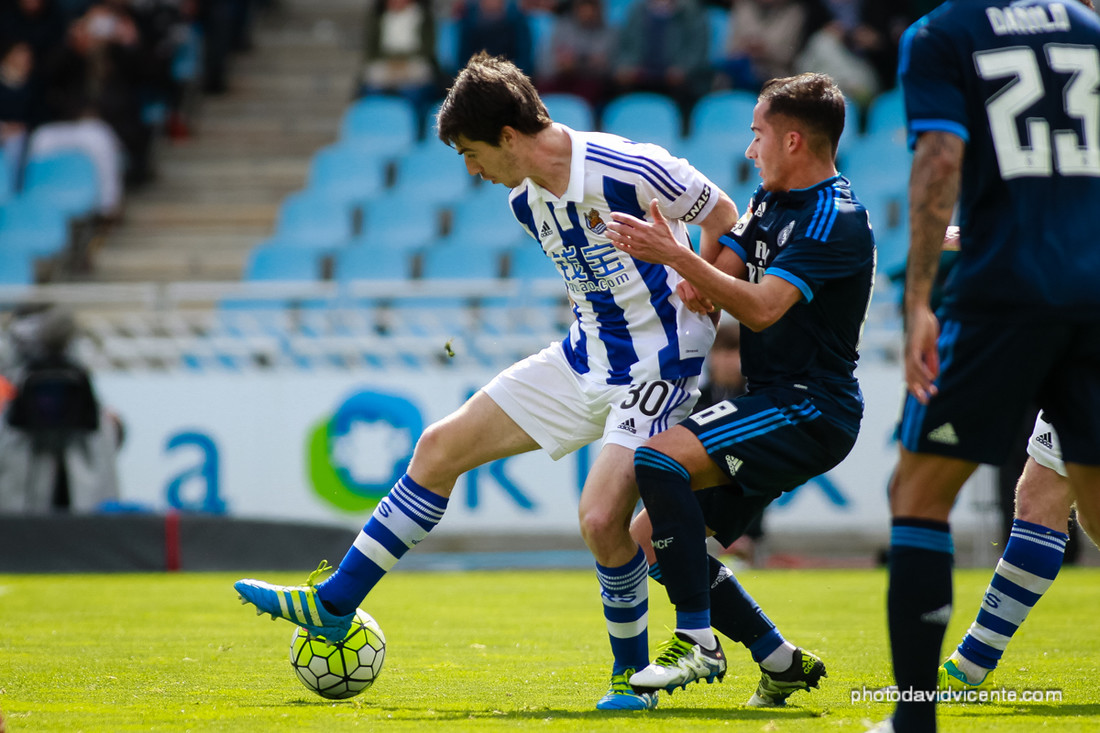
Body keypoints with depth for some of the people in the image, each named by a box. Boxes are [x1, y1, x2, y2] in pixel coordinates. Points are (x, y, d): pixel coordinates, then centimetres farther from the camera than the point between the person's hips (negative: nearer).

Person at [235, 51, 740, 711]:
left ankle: (634, 674, 2)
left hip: (654, 372, -8)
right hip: (583, 358, 8)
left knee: (601, 520, -24)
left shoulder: (627, 170, -21)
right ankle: (334, 605, 14)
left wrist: (699, 295, -12)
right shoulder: (528, 202, 5)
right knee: (441, 447, 6)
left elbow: (726, 219, -9)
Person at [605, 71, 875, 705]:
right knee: (653, 541, 5)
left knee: (661, 458, -27)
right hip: (775, 404, 10)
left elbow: (762, 308, -25)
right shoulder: (771, 202, 15)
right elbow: (715, 286, 14)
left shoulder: (836, 219, -15)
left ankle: (699, 644, -23)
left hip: (813, 409, -10)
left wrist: (676, 256, -28)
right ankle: (782, 663, 14)